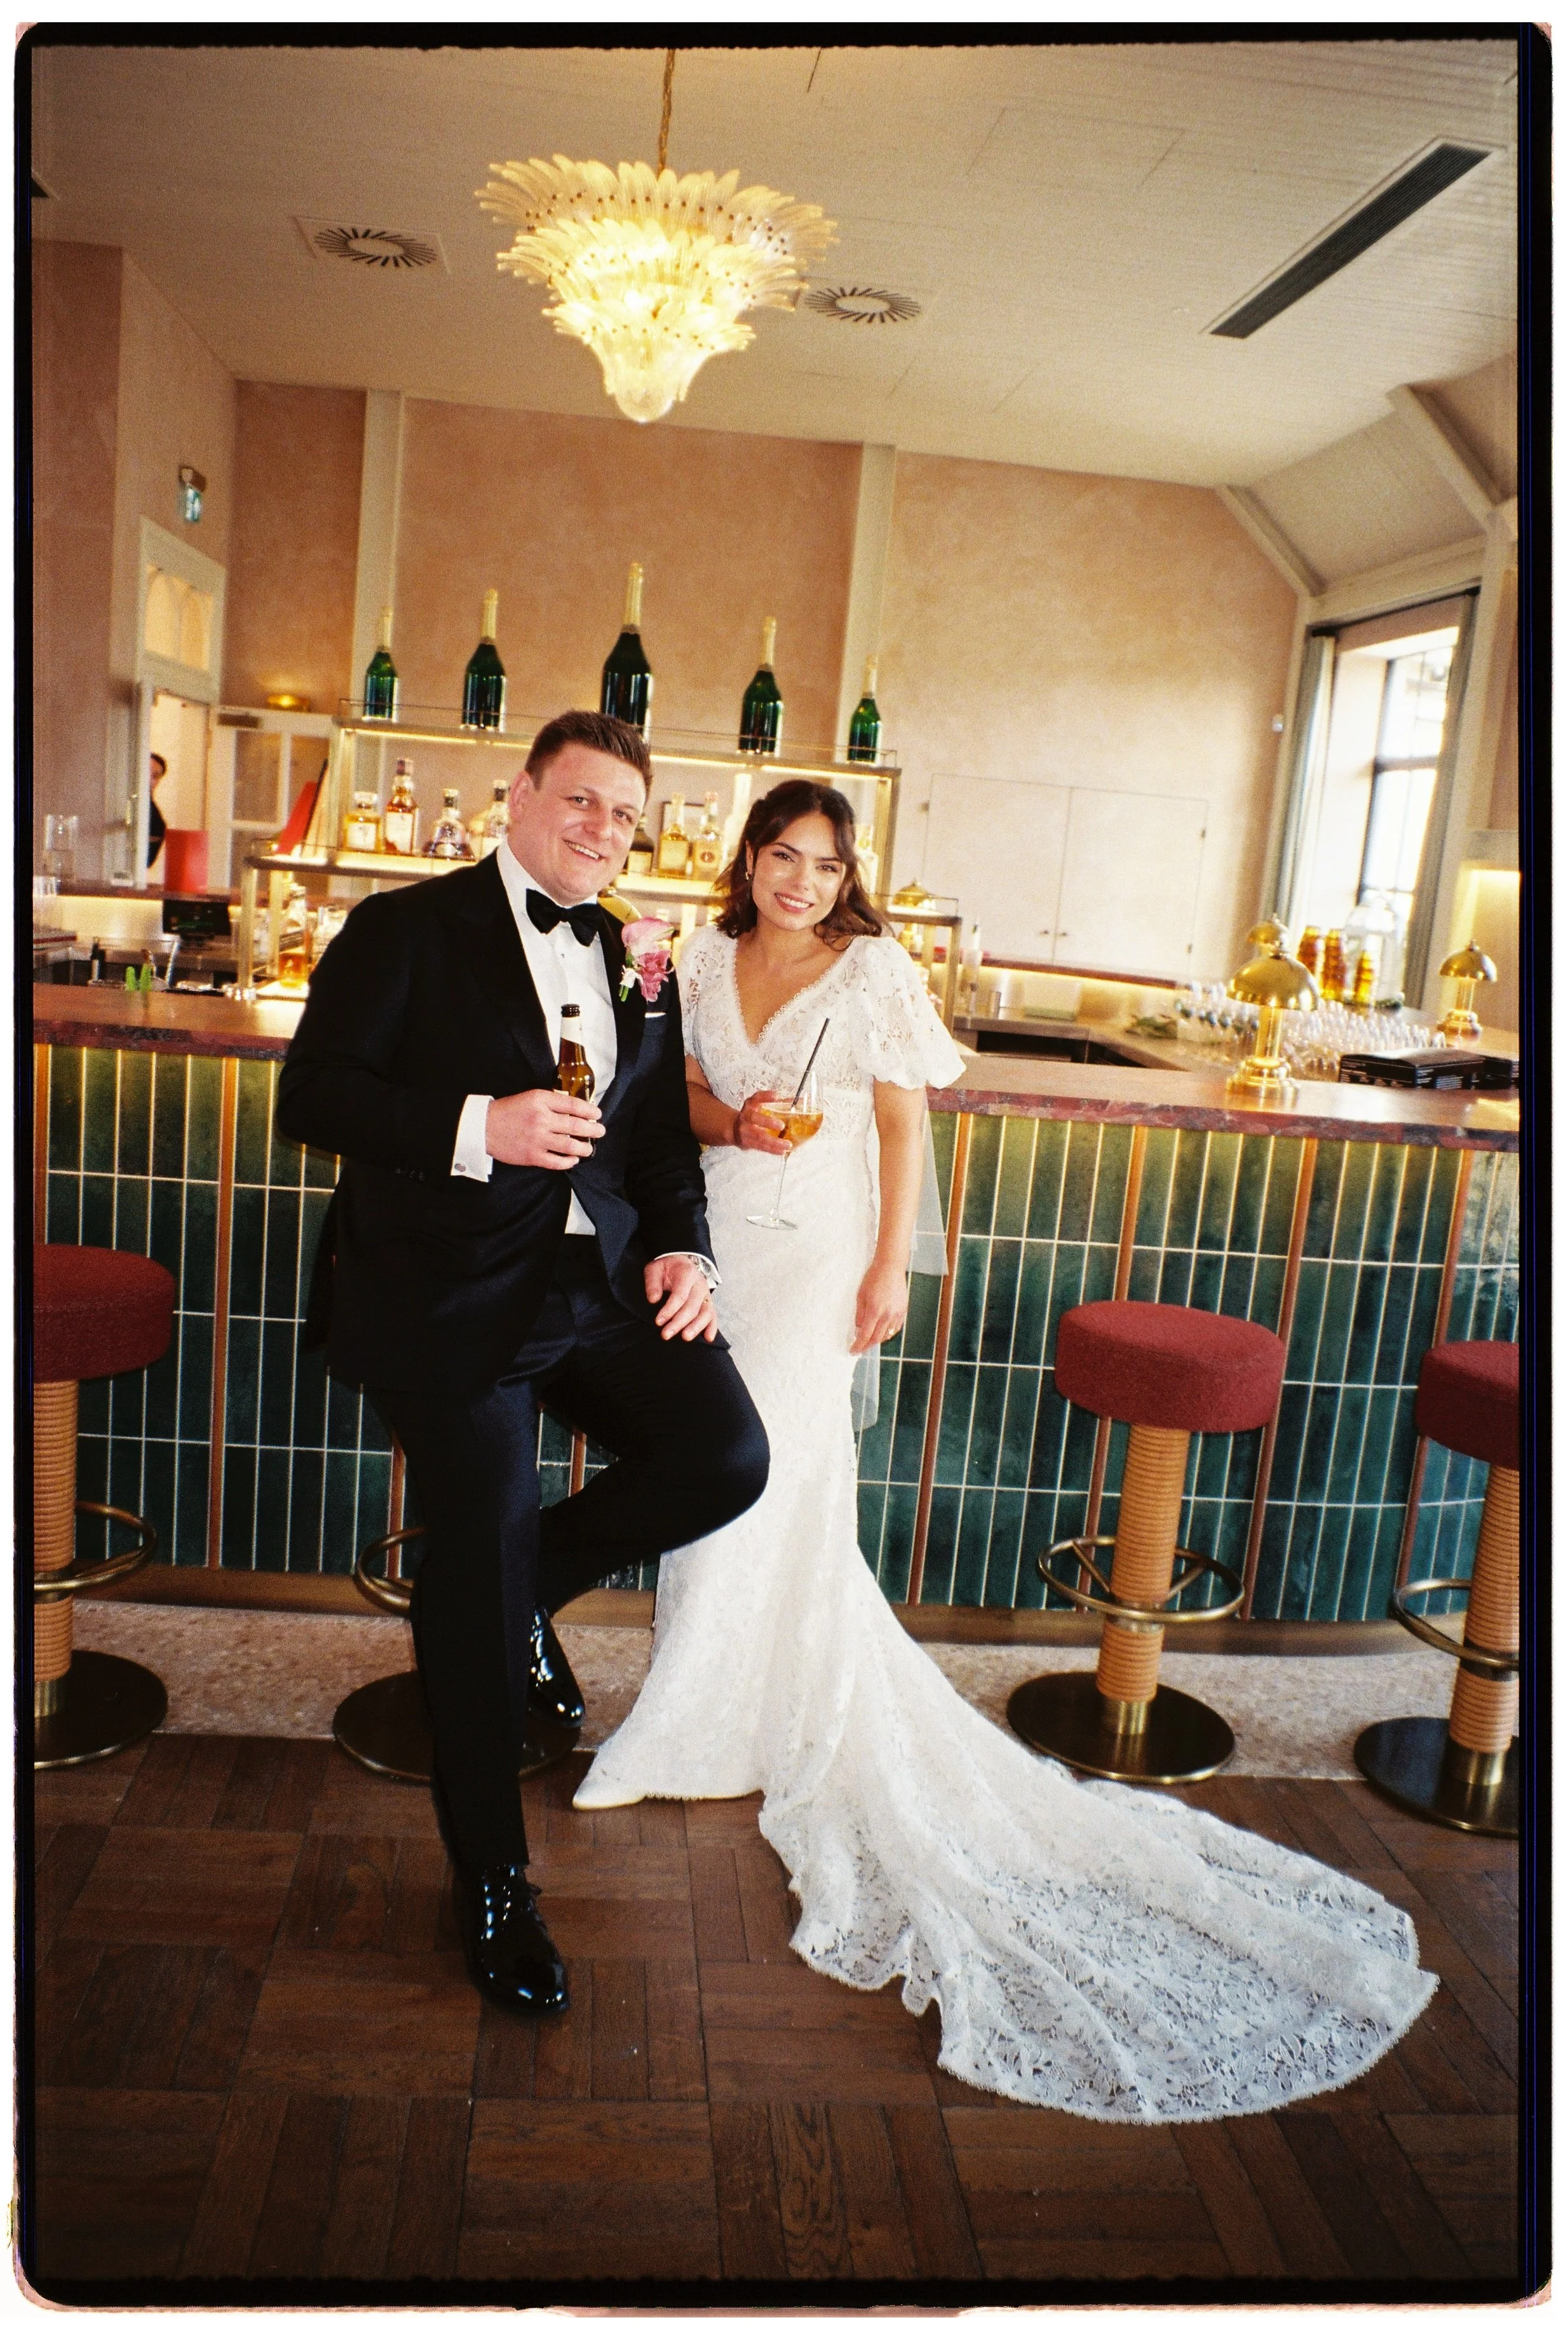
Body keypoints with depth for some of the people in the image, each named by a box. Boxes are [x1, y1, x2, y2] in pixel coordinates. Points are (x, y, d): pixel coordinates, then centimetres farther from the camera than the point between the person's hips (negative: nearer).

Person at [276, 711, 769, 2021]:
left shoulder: (638, 965, 17)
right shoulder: (408, 931, 1)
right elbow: (312, 1093, -7)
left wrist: (683, 1247, 0)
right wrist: (480, 1127, -20)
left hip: (604, 1278, 5)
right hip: (454, 1293, -5)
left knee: (728, 1457, -14)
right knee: (478, 1576, -5)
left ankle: (528, 1587, 17)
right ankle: (493, 1885, 16)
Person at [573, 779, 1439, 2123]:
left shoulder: (874, 971, -6)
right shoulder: (707, 963, 7)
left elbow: (903, 1125, -6)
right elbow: (686, 1094, 14)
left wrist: (891, 1267, -11)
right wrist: (734, 1122, -10)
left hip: (815, 1252, -5)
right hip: (718, 1237, 5)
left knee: (777, 1476, -4)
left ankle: (717, 1722, 14)